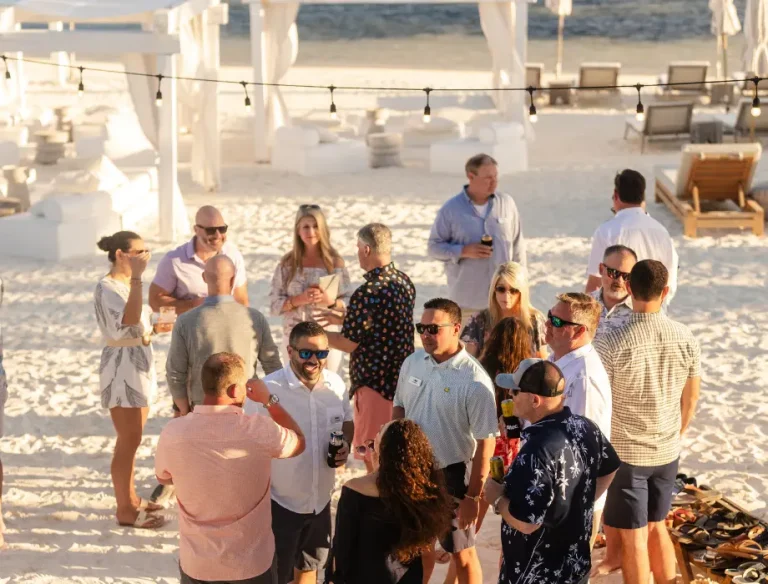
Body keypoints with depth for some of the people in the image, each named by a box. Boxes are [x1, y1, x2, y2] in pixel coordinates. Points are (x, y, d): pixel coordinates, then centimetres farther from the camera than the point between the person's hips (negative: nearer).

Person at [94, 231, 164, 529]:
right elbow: (128, 320, -35)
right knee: (129, 441, -4)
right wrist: (137, 277, -34)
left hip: (139, 365, 9)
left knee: (132, 438, 17)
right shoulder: (107, 287, -18)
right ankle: (125, 510, 5)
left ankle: (130, 497, 27)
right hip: (122, 367, -9)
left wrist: (154, 328, 4)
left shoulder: (128, 283, 11)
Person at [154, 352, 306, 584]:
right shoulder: (260, 431, -20)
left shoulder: (173, 433, -15)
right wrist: (269, 400, 11)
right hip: (252, 563, -1)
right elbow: (299, 441, 3)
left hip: (197, 564, 1)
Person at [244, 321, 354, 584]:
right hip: (279, 502, -5)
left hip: (320, 499, 5)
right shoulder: (266, 390, -21)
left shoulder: (337, 385, -6)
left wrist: (345, 444, -10)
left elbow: (347, 422, 13)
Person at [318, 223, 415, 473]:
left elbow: (348, 344, -17)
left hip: (375, 383, -9)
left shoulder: (367, 294, -23)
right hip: (404, 379, 9)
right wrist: (342, 319, 24)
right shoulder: (404, 282, 4)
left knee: (373, 456, 4)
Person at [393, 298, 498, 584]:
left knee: (462, 554, 10)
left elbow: (485, 442, -18)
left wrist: (473, 495, -17)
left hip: (451, 475, -5)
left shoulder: (475, 381, -21)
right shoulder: (412, 363, -3)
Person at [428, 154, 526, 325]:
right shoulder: (450, 209, -4)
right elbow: (434, 247, -1)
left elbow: (518, 247, 8)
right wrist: (464, 251, -16)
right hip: (467, 299, -2)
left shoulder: (507, 203, 2)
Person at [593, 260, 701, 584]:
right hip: (667, 453, 4)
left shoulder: (612, 343, -20)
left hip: (623, 453, -4)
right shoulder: (685, 338, -7)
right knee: (657, 527, 22)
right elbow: (690, 400, 4)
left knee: (633, 537, 7)